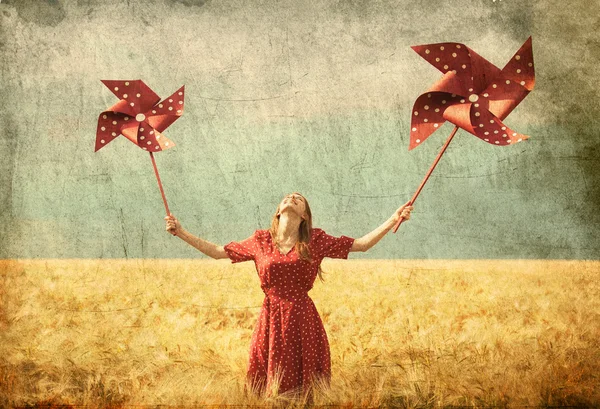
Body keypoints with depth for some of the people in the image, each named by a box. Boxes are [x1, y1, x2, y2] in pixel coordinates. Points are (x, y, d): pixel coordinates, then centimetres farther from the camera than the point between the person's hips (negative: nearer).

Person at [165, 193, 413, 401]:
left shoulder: (315, 240, 3)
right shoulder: (260, 240, 6)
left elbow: (362, 244, 2)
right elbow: (217, 252, 12)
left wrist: (394, 219, -6)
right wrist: (181, 233, 8)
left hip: (302, 319, -1)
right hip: (271, 319, 1)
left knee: (301, 392, 5)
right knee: (271, 392, 7)